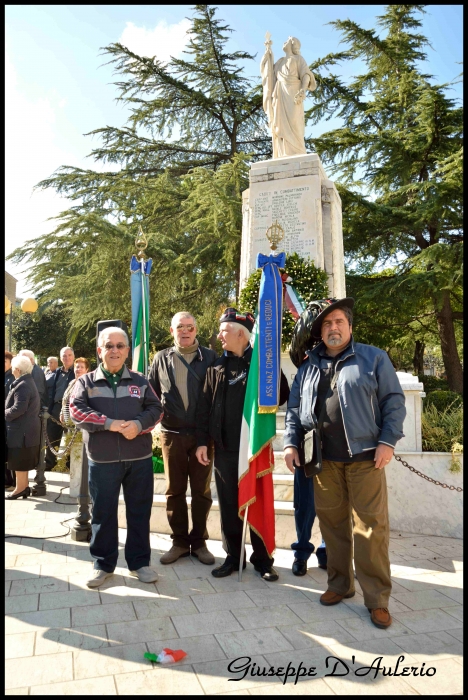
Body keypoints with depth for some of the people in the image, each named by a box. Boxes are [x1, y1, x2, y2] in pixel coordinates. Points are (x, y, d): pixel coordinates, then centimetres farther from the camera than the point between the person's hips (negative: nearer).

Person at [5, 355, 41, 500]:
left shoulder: (22, 385, -20)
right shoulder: (29, 382, 13)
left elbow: (18, 409, -26)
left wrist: (5, 414, -11)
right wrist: (8, 411, 13)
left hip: (21, 429, -10)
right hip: (26, 427, 10)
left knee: (19, 461, -1)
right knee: (22, 461, 16)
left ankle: (20, 488, 7)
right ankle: (24, 486, 23)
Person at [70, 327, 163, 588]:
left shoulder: (140, 381, 7)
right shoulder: (86, 381, 3)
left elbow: (156, 409, 1)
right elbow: (76, 410, -10)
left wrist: (138, 424, -19)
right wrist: (109, 424, -21)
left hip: (139, 458, 1)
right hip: (102, 459, -1)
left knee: (140, 511, 9)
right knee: (103, 512, 9)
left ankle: (140, 562, 24)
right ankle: (103, 564, 25)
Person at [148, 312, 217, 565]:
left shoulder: (210, 357, 1)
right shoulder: (161, 359, 6)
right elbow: (151, 393, 11)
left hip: (203, 433, -1)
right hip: (172, 434, 2)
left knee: (201, 490, 8)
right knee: (174, 490, 10)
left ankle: (199, 541, 22)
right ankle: (179, 541, 24)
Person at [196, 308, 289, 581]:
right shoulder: (217, 366, 7)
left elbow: (282, 394, -2)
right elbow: (205, 405, 5)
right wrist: (202, 441, 2)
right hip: (225, 446, 3)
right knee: (229, 505, 11)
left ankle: (263, 559, 21)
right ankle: (233, 556, 26)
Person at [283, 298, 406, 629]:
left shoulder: (374, 358, 2)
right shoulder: (309, 365, 12)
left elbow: (394, 401, -1)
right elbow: (294, 409, 13)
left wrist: (388, 441, -9)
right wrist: (291, 443, 5)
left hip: (365, 457, -3)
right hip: (324, 460, 3)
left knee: (371, 526, -1)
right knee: (332, 523, 10)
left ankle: (377, 598, 11)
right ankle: (340, 584, 27)